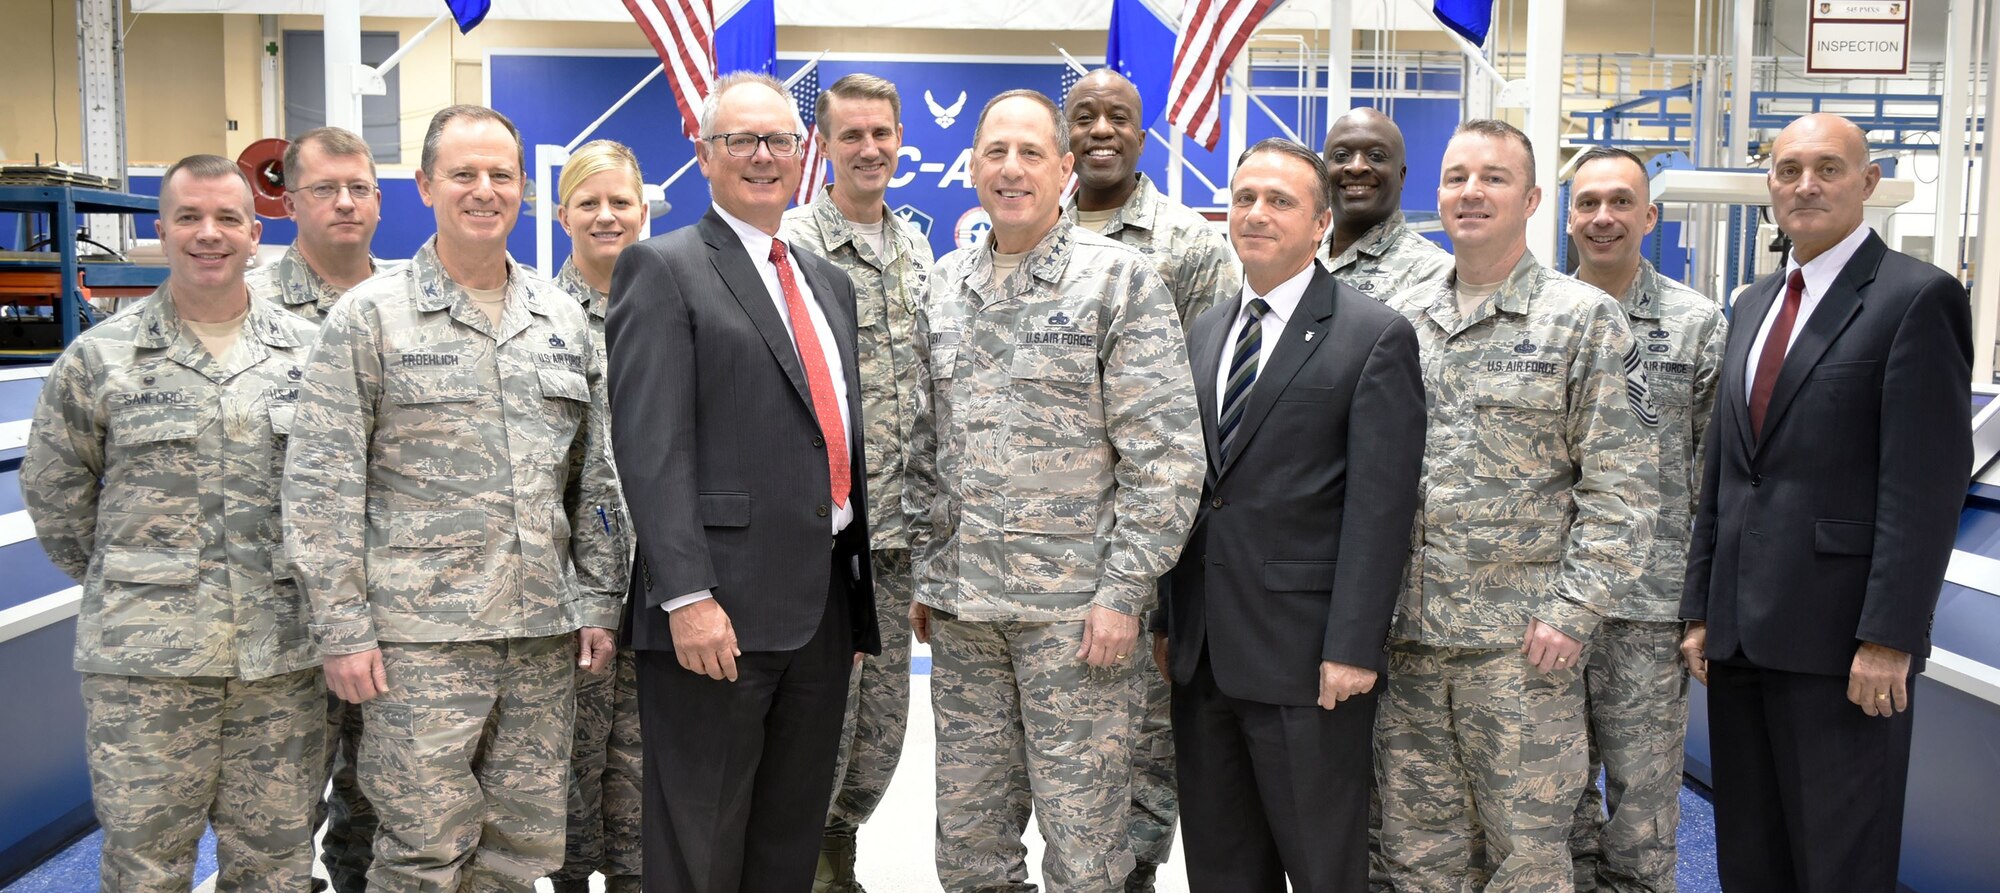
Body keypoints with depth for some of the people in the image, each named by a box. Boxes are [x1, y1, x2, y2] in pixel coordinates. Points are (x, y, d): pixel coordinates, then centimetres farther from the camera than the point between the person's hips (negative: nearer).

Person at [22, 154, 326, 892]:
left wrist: (297, 578, 9)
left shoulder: (308, 351, 7)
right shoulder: (98, 358, 2)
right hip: (144, 662, -1)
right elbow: (53, 493, 9)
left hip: (284, 657, 2)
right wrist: (122, 584, 9)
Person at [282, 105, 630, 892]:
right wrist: (342, 629, -8)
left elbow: (595, 473, 14)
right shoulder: (371, 316, -1)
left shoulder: (561, 318, 12)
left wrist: (599, 602, 9)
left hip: (543, 629, 4)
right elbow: (321, 487, -4)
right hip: (420, 636, -4)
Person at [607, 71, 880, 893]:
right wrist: (687, 596, -21)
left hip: (825, 602, 7)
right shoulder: (663, 269, -4)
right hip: (720, 608, -7)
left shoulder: (830, 282, 18)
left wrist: (862, 592, 16)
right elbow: (652, 447, -13)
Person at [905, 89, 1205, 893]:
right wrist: (925, 571, 11)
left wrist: (1123, 592, -14)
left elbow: (1166, 452, -9)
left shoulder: (1119, 278, -6)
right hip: (960, 604, 5)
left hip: (1075, 606, -5)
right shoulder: (946, 285, 11)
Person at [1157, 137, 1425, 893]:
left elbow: (1380, 505, -11)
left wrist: (1353, 649, -16)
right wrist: (1168, 620, 10)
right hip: (1201, 656, 6)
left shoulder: (1375, 337, -6)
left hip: (1307, 660, -6)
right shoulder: (1204, 333, 14)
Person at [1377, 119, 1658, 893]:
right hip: (1406, 634, 4)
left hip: (1522, 642, -4)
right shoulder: (1401, 321, 10)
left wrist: (1570, 613, -13)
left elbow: (1618, 487, -6)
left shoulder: (1584, 318, -2)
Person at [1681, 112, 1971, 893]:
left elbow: (1927, 484, -13)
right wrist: (1700, 609, 12)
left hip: (1840, 643, -7)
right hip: (1741, 634, 7)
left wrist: (1889, 638, -17)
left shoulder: (1917, 298, -7)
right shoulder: (1756, 303, 16)